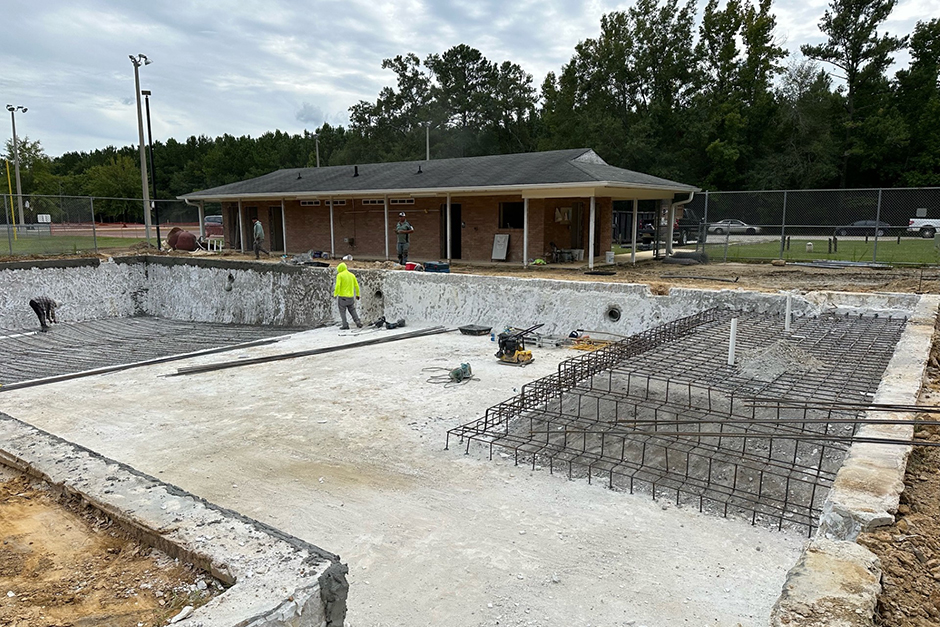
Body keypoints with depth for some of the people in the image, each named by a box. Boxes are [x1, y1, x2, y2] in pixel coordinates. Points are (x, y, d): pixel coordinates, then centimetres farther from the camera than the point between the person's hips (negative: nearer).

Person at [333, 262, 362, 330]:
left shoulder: (340, 275, -6)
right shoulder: (352, 275, 10)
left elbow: (338, 285, -18)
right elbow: (356, 286, 11)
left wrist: (335, 294, -16)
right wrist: (357, 294, 20)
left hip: (342, 297, -5)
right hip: (351, 297, 5)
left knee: (342, 311, 6)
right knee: (352, 310, 14)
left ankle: (345, 325, 0)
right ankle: (358, 321, -3)